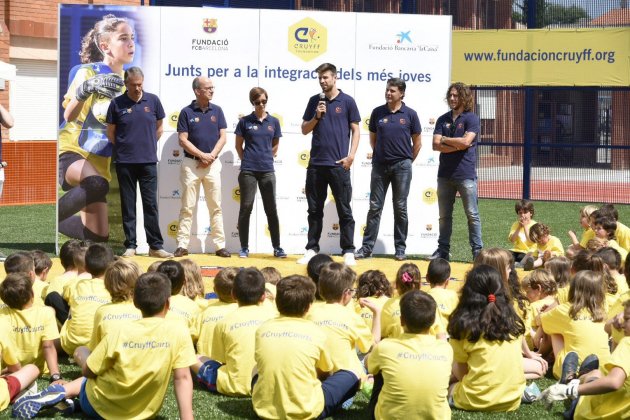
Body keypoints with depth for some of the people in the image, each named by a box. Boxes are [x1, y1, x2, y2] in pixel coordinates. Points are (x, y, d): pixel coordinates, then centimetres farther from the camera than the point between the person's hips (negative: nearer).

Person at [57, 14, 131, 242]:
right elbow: (69, 115, -24)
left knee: (98, 236, 4)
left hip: (98, 161, 7)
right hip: (70, 151, -7)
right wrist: (86, 89, -41)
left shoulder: (125, 80, 9)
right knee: (97, 185, -40)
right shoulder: (88, 72, -10)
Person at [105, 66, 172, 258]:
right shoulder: (117, 104, 0)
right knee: (128, 206, 5)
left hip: (148, 162, 1)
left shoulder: (153, 101, 3)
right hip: (125, 163, 0)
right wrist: (123, 149, 8)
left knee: (151, 204, 2)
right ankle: (130, 246, 11)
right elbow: (111, 133, 8)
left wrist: (148, 146, 11)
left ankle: (155, 246, 5)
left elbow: (159, 128, 13)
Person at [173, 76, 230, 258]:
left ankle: (220, 245, 6)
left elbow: (222, 137, 4)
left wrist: (211, 156, -9)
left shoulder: (217, 111, 7)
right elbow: (183, 140, -6)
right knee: (187, 207, -1)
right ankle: (182, 245, 1)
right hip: (191, 163, -2)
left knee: (215, 207, 3)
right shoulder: (186, 112, -2)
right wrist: (202, 155, -12)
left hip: (213, 164, 2)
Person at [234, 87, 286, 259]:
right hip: (248, 171, -2)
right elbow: (239, 145, 8)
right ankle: (244, 248, 8)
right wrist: (247, 161, 8)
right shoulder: (245, 121, 1)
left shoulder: (274, 122, 6)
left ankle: (277, 247, 8)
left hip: (267, 171, 2)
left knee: (271, 209, 3)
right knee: (246, 208, 1)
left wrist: (267, 158, 11)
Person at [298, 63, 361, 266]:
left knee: (344, 210, 0)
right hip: (316, 164, 3)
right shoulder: (314, 101, 10)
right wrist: (317, 116, -6)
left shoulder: (347, 101, 1)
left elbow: (355, 130, 2)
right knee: (314, 209, 8)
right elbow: (305, 129, 12)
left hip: (338, 164, -3)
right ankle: (311, 249, 14)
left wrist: (351, 155, -9)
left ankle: (348, 252, 4)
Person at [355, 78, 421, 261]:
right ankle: (367, 247, 5)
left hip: (402, 166, -2)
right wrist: (380, 154, 12)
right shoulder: (377, 112, 5)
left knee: (400, 208, 4)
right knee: (374, 207, 3)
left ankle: (400, 249, 10)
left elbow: (417, 142, 7)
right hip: (380, 164, 2)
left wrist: (407, 161, 8)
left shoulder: (410, 114, 0)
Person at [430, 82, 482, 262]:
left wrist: (445, 140, -3)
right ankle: (443, 250, 17)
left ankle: (477, 251, 2)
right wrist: (457, 146, -10)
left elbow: (466, 141, -17)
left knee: (472, 215, -2)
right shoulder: (443, 120, 12)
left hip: (465, 174, -5)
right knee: (444, 215, 10)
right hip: (445, 174, 5)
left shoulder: (471, 119, -2)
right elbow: (436, 145, 1)